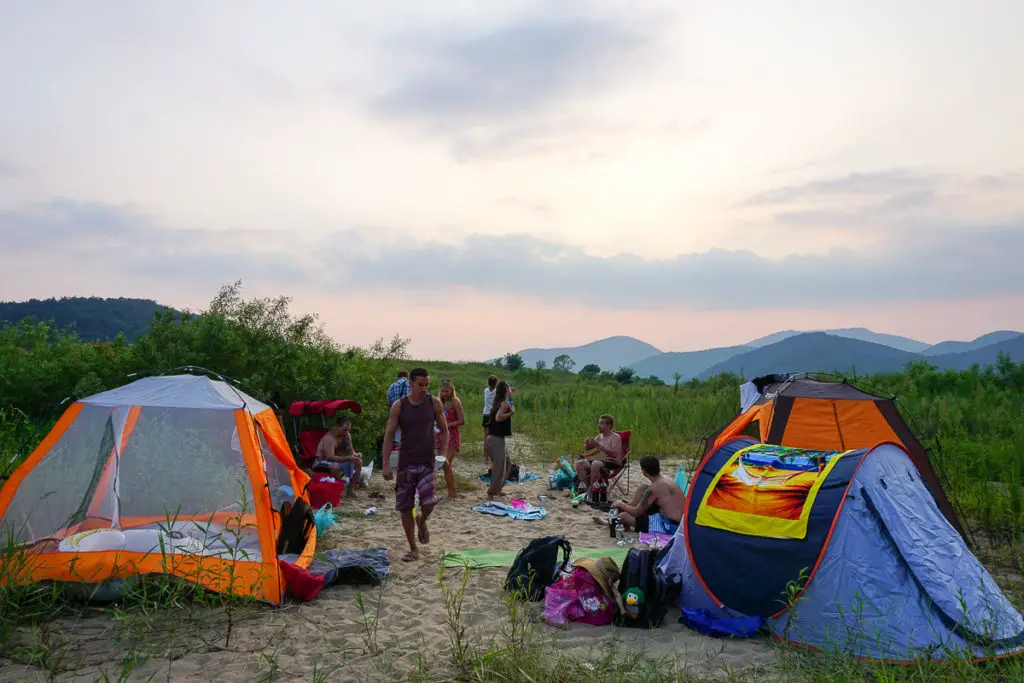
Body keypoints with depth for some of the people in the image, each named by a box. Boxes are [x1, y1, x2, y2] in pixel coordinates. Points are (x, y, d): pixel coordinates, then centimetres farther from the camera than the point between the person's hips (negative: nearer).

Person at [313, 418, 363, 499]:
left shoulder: (347, 435, -3)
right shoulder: (329, 438, -28)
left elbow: (350, 451, 1)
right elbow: (330, 457, -39)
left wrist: (355, 455, -24)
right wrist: (348, 458, -46)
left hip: (336, 460, 8)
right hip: (320, 462, -8)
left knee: (358, 462, -4)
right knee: (335, 466, -40)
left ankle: (350, 491, -3)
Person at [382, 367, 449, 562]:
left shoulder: (434, 403, -1)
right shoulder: (399, 406, -3)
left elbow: (444, 430, 8)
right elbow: (389, 435, -1)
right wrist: (386, 464, -7)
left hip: (427, 461, -1)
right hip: (405, 462, 1)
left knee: (429, 501, -19)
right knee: (405, 507, 3)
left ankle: (422, 520, 18)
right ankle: (413, 549, 18)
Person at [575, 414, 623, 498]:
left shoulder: (615, 437, -8)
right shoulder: (599, 436, 14)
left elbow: (614, 454, -25)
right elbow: (587, 448, 18)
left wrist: (598, 445, -28)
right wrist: (587, 443, -7)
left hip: (614, 464, -8)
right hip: (601, 461, 8)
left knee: (595, 463, -37)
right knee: (579, 463, -11)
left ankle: (591, 490, -27)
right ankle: (585, 487, -15)